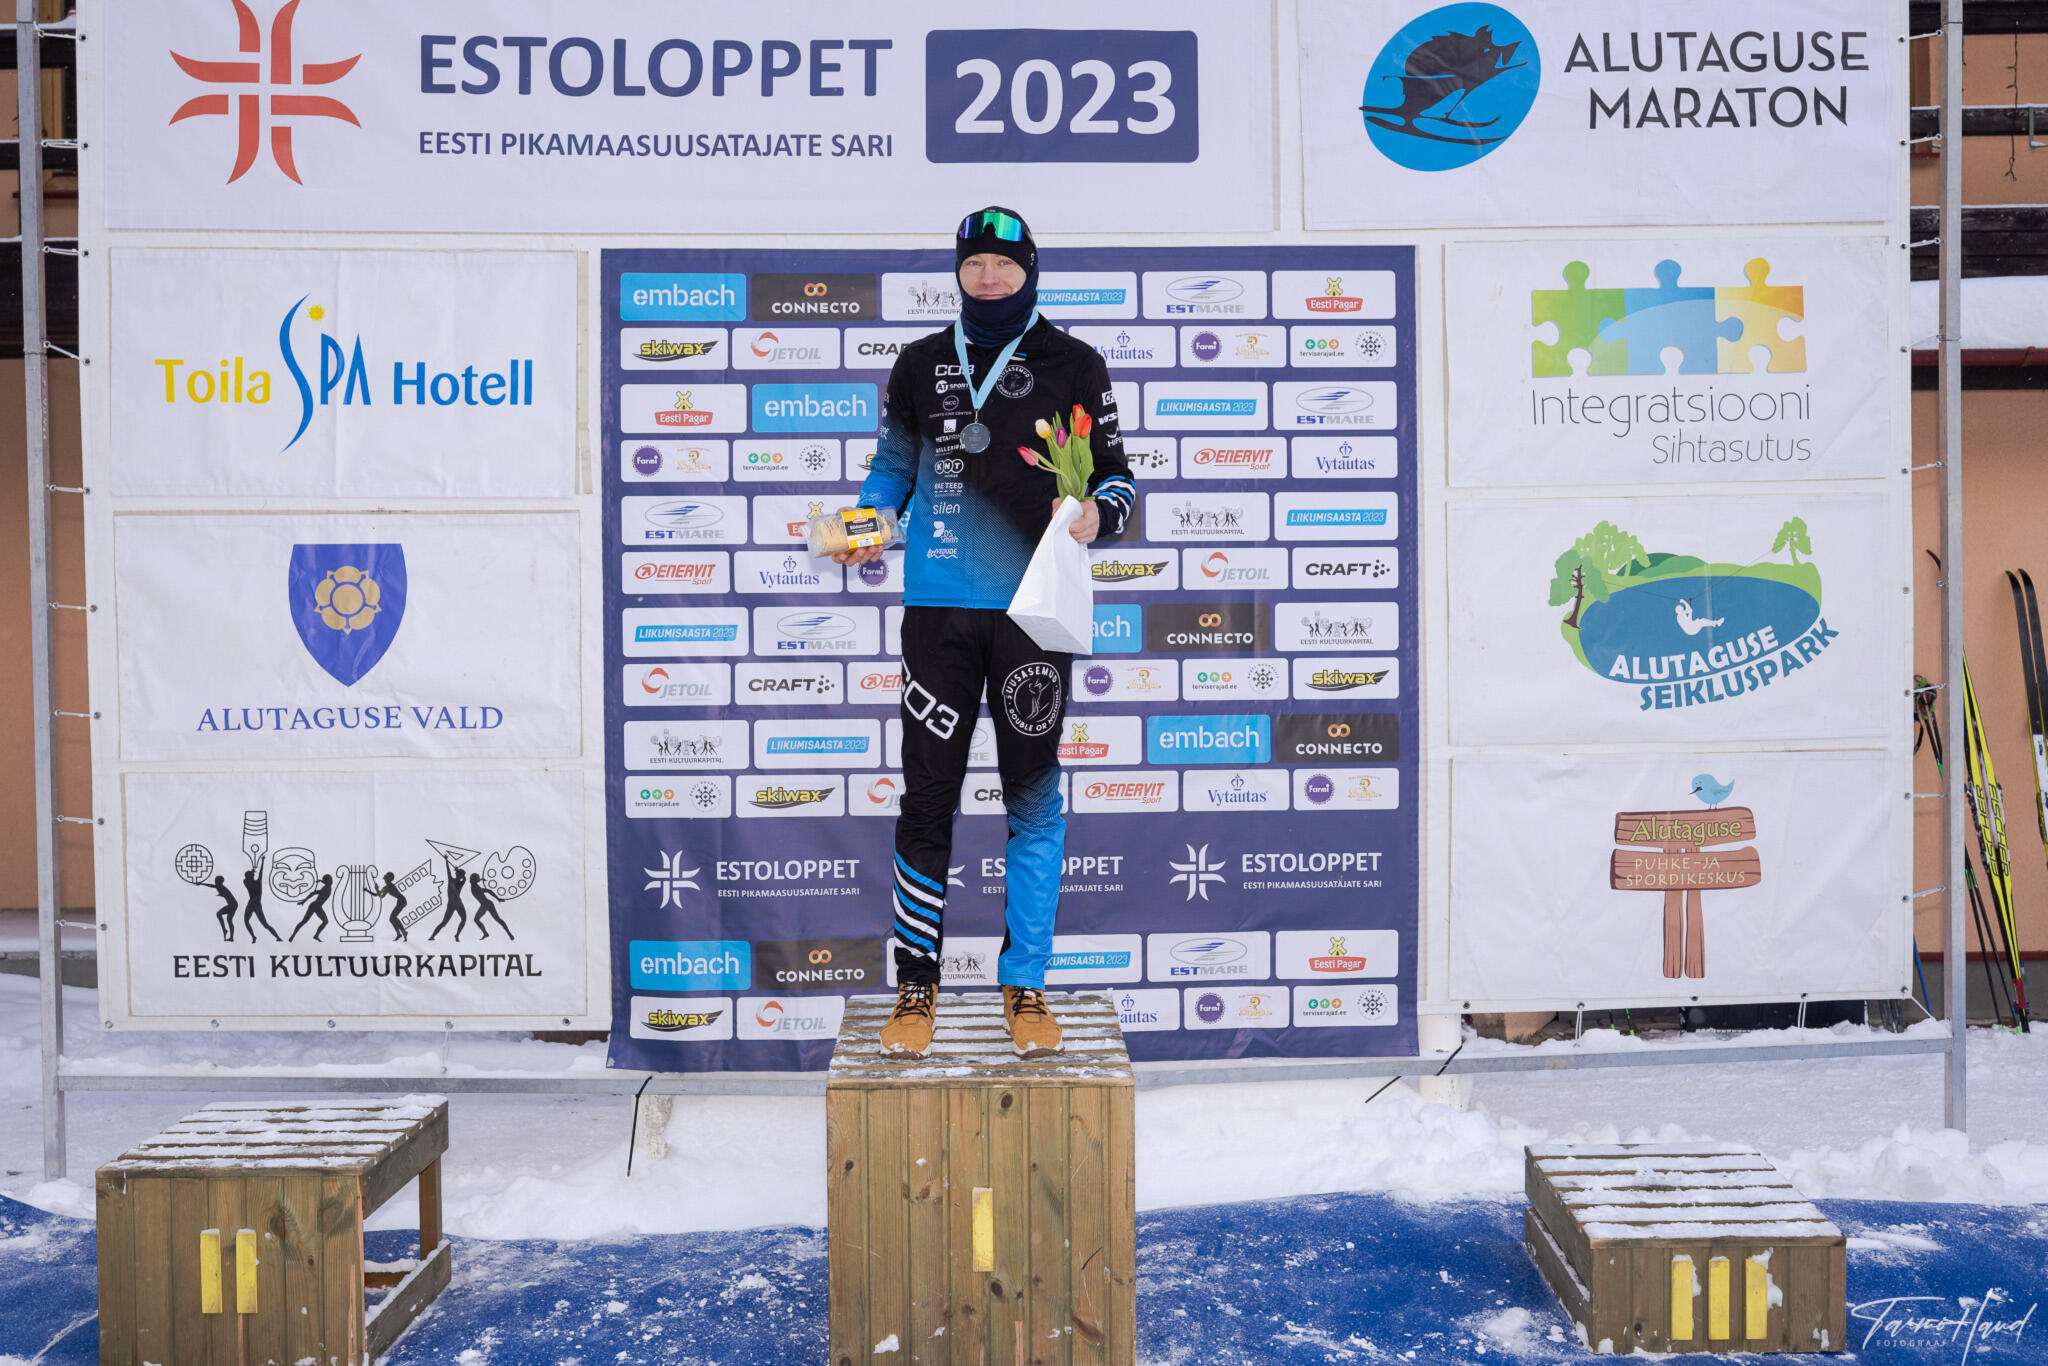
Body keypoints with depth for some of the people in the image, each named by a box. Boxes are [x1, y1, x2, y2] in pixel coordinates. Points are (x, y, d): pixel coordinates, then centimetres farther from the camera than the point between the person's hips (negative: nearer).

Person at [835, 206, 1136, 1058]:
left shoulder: (1072, 367, 7)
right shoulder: (922, 366, 12)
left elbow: (1117, 476, 9)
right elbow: (891, 467, 19)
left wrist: (1099, 513, -12)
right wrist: (867, 524, -1)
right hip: (939, 606, 1)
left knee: (1034, 800, 4)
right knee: (927, 796, 2)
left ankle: (1025, 987, 16)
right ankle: (916, 983, 15)